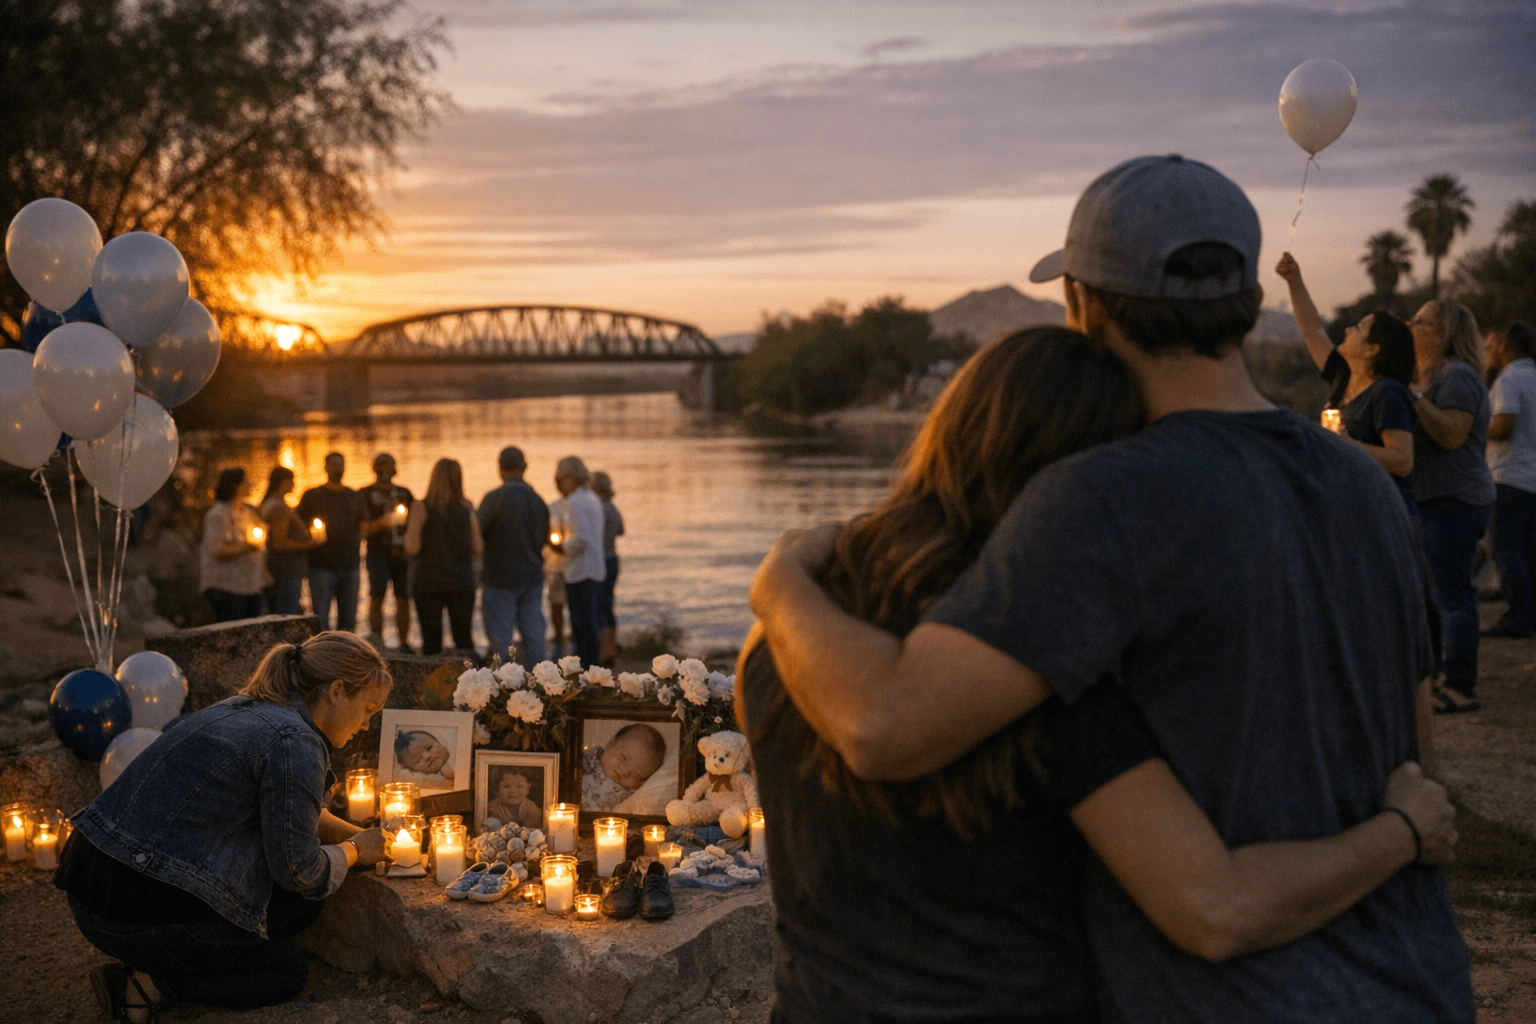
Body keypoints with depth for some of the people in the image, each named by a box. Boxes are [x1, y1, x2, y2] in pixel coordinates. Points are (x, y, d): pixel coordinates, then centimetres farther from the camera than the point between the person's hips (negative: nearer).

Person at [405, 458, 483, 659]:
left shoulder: (421, 508, -8)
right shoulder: (467, 509, 0)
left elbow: (412, 549, -13)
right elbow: (477, 548, 2)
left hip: (430, 583, -2)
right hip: (462, 583, 2)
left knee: (431, 643, 5)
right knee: (464, 639, 11)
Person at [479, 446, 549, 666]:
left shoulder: (494, 498, -14)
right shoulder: (537, 500, 5)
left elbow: (474, 533, -12)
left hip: (501, 579, -5)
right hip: (533, 578, 5)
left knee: (500, 636, 0)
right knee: (532, 634, 8)